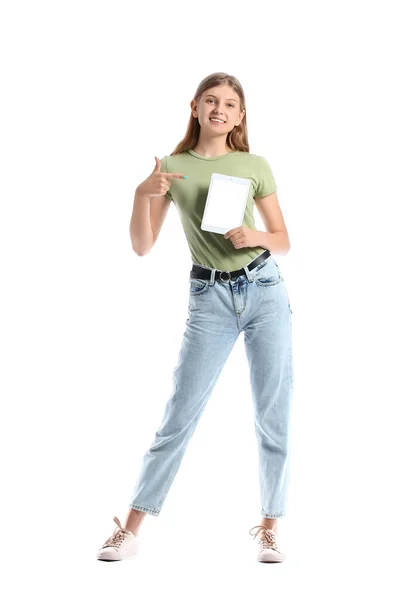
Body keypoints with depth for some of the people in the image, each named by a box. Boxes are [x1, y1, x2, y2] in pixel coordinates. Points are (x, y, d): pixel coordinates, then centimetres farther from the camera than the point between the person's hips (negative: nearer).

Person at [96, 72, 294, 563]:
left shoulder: (255, 166, 6)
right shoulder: (171, 167, 5)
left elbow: (283, 241, 10)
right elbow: (142, 247, 1)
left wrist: (255, 237, -11)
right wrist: (142, 194, -14)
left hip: (265, 289, 1)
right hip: (210, 299, -1)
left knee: (273, 415, 2)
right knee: (179, 415, -2)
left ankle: (269, 528, 15)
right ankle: (130, 530, 6)